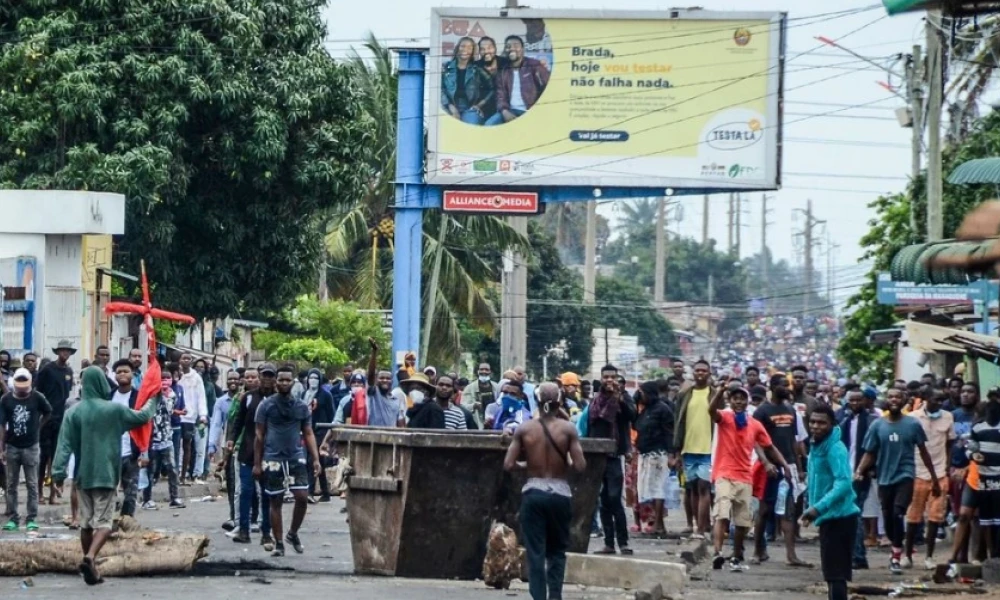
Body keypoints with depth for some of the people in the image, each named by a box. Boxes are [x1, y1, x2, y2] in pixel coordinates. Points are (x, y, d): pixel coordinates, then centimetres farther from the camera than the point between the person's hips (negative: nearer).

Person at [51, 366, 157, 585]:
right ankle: (90, 558, -26)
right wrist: (153, 401, 29)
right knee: (103, 522, -4)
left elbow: (65, 444, -8)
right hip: (106, 474, -3)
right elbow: (142, 417, 10)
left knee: (86, 522, 14)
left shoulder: (74, 412, -4)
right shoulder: (115, 410, -5)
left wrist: (59, 472, -7)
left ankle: (90, 566, 19)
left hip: (83, 475, 3)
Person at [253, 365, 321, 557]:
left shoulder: (302, 407, 7)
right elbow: (259, 435, 3)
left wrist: (316, 459, 0)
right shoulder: (266, 405, 1)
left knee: (302, 497, -7)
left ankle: (293, 533, 15)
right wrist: (257, 463, -1)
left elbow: (308, 434, 10)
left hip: (296, 458, 2)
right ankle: (278, 544, 10)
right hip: (273, 460, -2)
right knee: (275, 502, 3)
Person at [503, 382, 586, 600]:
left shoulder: (524, 429, -3)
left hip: (533, 493, 0)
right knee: (557, 550, 15)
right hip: (560, 494, 0)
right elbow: (580, 466, -10)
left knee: (535, 551, 3)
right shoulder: (568, 429, -6)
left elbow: (509, 464, -5)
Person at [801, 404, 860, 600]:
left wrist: (818, 508, -32)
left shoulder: (835, 449, -17)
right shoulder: (817, 447, 13)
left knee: (836, 574, -10)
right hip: (829, 518, 10)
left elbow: (843, 483, -27)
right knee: (833, 574, 16)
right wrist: (813, 510, 17)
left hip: (839, 517, -10)